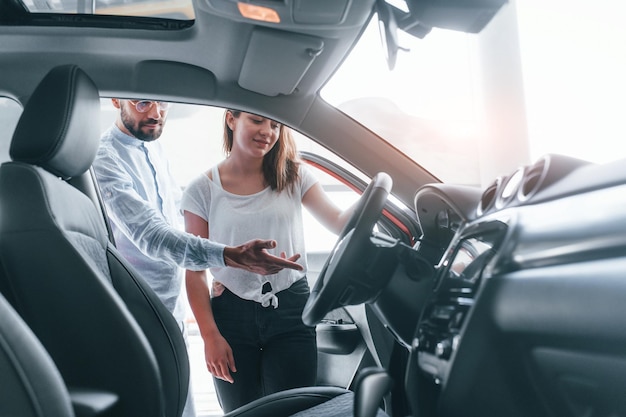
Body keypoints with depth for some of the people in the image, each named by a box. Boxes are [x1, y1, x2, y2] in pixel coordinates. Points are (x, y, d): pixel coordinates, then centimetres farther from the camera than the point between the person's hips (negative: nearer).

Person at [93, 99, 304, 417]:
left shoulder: (155, 150, 8)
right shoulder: (104, 159, -20)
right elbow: (148, 233, -33)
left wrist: (214, 272, 10)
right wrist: (229, 256, -45)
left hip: (172, 306, 8)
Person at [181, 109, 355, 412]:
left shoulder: (292, 176, 4)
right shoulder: (202, 190, -2)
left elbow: (339, 223, -4)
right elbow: (195, 272, -2)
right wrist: (210, 336, -8)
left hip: (291, 311, 1)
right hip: (232, 315, -1)